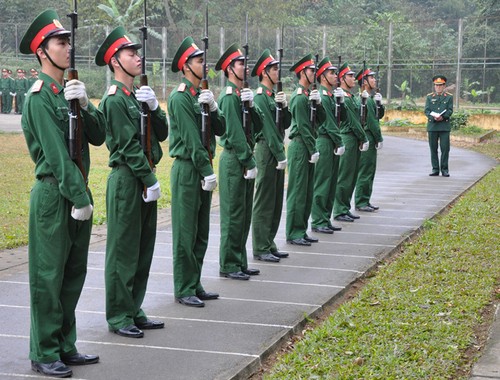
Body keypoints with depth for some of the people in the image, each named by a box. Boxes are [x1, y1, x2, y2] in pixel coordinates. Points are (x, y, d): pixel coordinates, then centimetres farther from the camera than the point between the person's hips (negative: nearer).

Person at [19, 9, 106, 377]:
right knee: (49, 276, -1)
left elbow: (98, 136, 6)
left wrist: (84, 104, -11)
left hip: (78, 192, 8)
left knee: (74, 274, 13)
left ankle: (66, 347, 23)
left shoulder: (70, 91, 12)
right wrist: (79, 198, -18)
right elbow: (56, 154, -17)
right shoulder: (39, 96, -12)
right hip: (54, 196, -8)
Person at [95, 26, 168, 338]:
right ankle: (119, 317, 5)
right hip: (127, 180, -9)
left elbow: (162, 134, 12)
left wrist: (154, 106, -3)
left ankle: (134, 311, 21)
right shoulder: (114, 100, -12)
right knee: (124, 251, -2)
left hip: (145, 180, 9)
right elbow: (129, 145, -16)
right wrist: (150, 180, -16)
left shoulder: (137, 96, 15)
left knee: (143, 249, 12)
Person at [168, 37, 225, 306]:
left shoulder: (202, 95, 14)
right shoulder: (179, 98, -12)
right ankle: (184, 290, 4)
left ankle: (195, 285, 22)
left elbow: (220, 130, 10)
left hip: (203, 170, 9)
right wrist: (207, 172, -18)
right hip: (187, 170, -9)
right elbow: (191, 138, -17)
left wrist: (213, 107, -8)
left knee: (201, 233, 13)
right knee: (186, 233, -3)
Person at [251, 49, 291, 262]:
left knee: (276, 201, 13)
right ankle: (261, 249, 1)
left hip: (277, 152, 9)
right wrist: (280, 156, -17)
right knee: (264, 202, -4)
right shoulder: (260, 97, -13)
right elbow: (268, 128, -17)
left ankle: (269, 244, 21)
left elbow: (285, 125, 13)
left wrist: (284, 106, -5)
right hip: (266, 151, -9)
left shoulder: (274, 96, 15)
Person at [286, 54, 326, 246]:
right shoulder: (299, 97, -14)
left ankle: (301, 230, 18)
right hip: (300, 146, -10)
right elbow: (303, 127, -17)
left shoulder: (309, 95, 15)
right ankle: (293, 233, -1)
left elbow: (321, 120, 13)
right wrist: (313, 150, -16)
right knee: (298, 191, -6)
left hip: (307, 148, 10)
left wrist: (318, 103, -3)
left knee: (307, 191, 12)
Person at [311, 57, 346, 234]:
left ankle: (326, 219, 17)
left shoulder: (332, 95, 16)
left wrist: (340, 101, 3)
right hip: (324, 142, -9)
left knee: (331, 183, 11)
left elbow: (342, 118, 16)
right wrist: (340, 143, -14)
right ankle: (318, 222, -2)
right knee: (322, 183, -6)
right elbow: (329, 123, -16)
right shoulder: (321, 96, -13)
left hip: (332, 144, 9)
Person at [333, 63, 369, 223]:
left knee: (352, 176, 13)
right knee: (344, 176, -5)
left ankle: (345, 208, 20)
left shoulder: (352, 97, 17)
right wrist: (364, 139, -11)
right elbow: (352, 121, -15)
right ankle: (339, 211, 0)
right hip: (347, 139, -10)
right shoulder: (342, 97, -15)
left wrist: (364, 99, 8)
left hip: (355, 140, 10)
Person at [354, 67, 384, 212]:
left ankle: (365, 201, 19)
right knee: (365, 171, -6)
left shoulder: (370, 98, 16)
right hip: (367, 138, -10)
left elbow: (379, 116, 17)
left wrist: (379, 103, 0)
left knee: (370, 171, 13)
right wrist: (379, 139, -13)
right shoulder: (364, 99, -15)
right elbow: (371, 121, -17)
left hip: (371, 139, 10)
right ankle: (360, 202, -1)